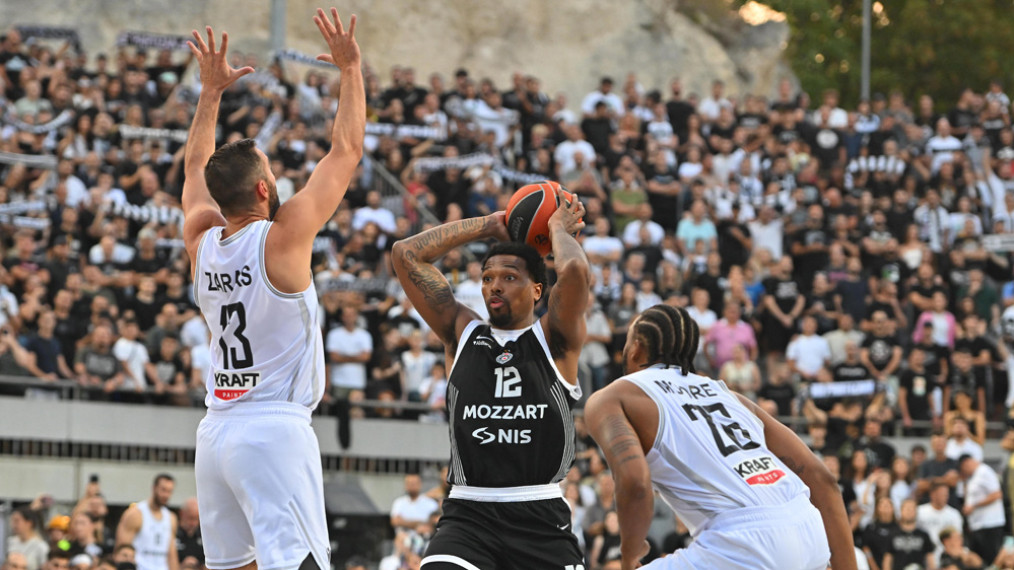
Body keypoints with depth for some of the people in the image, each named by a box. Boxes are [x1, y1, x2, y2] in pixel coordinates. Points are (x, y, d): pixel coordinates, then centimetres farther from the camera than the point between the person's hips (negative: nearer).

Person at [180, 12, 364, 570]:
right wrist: (350, 69, 7)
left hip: (216, 430, 7)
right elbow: (346, 150, -2)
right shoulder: (283, 237, -10)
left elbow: (196, 171, 27)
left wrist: (211, 91, 31)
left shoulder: (201, 242, 6)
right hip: (274, 428, -7)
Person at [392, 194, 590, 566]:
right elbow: (406, 254, 9)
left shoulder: (553, 339, 5)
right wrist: (489, 226, 14)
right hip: (468, 514, 0)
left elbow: (575, 271, -15)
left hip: (542, 520, 0)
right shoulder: (461, 333, 12)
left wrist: (558, 229, 6)